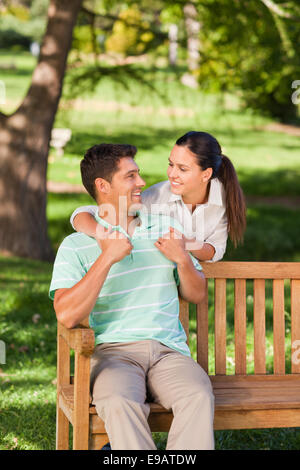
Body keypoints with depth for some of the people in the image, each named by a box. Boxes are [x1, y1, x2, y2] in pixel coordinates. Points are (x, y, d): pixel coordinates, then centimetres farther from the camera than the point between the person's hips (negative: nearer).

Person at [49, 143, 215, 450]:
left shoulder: (167, 228, 20)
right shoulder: (75, 246, 7)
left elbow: (197, 295, 25)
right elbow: (67, 316, -8)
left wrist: (183, 260, 4)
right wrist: (107, 258, -11)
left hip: (169, 349, 3)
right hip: (113, 352, -2)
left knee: (198, 398, -31)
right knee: (122, 404, -37)